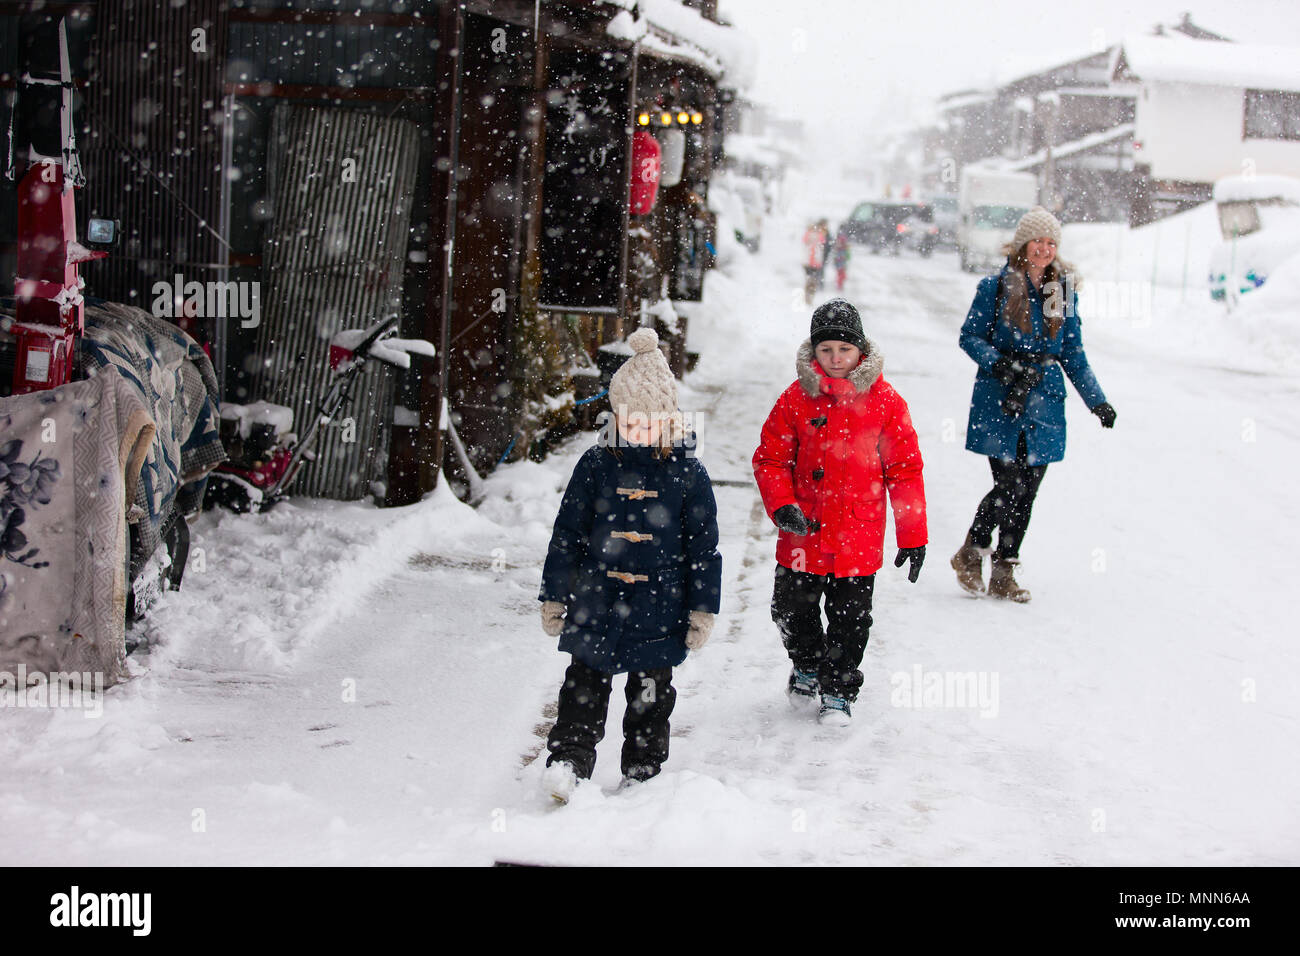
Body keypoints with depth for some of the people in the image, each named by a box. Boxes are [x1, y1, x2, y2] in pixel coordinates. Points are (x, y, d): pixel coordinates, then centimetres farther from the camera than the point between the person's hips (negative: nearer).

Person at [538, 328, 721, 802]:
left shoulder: (687, 474, -3)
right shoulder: (596, 465, 0)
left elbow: (704, 546, 2)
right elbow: (567, 533, 4)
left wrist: (703, 608, 0)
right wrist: (554, 595, 4)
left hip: (658, 608, 0)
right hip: (596, 600, 0)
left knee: (651, 695, 11)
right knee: (584, 686, 3)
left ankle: (642, 776, 22)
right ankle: (568, 762, 8)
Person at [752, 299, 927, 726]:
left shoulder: (885, 401, -5)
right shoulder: (797, 398, -3)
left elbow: (905, 471, -1)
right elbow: (770, 458, 2)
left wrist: (913, 537, -2)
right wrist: (782, 505, -16)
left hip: (858, 538, -1)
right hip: (803, 534, 1)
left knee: (850, 619, 7)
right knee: (792, 610, 12)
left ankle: (839, 690, 27)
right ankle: (806, 666, 40)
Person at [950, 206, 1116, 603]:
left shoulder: (1064, 291, 10)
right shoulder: (996, 286, -2)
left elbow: (1073, 354, 14)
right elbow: (970, 336, 1)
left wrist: (1097, 401, 6)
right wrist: (997, 363, -18)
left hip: (1043, 401, 4)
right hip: (1000, 402, -4)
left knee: (1028, 490, 3)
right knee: (1009, 485, -11)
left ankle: (1003, 574, 15)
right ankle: (970, 555, 13)